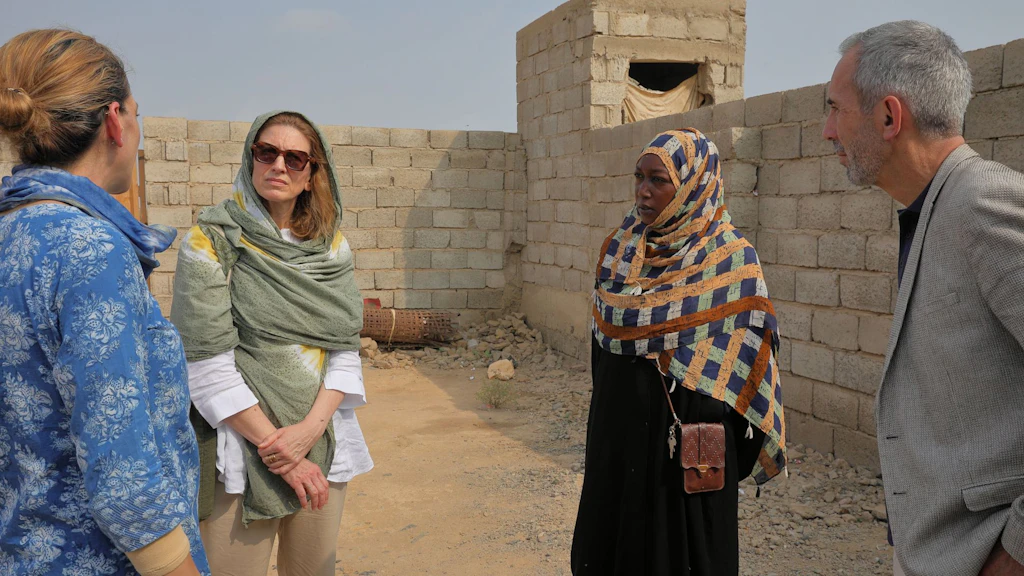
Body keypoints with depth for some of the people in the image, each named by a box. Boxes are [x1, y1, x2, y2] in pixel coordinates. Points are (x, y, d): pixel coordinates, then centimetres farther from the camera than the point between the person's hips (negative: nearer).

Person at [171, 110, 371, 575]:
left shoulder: (332, 246, 6)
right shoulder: (213, 241, -6)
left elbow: (345, 347, 2)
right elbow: (206, 361, -12)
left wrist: (311, 428, -13)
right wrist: (275, 451, -14)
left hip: (322, 442, 4)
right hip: (242, 445, -4)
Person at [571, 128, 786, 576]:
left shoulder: (730, 260, -11)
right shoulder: (621, 246, 4)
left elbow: (743, 360, -9)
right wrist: (606, 403, 10)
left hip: (686, 435, -5)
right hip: (617, 431, 5)